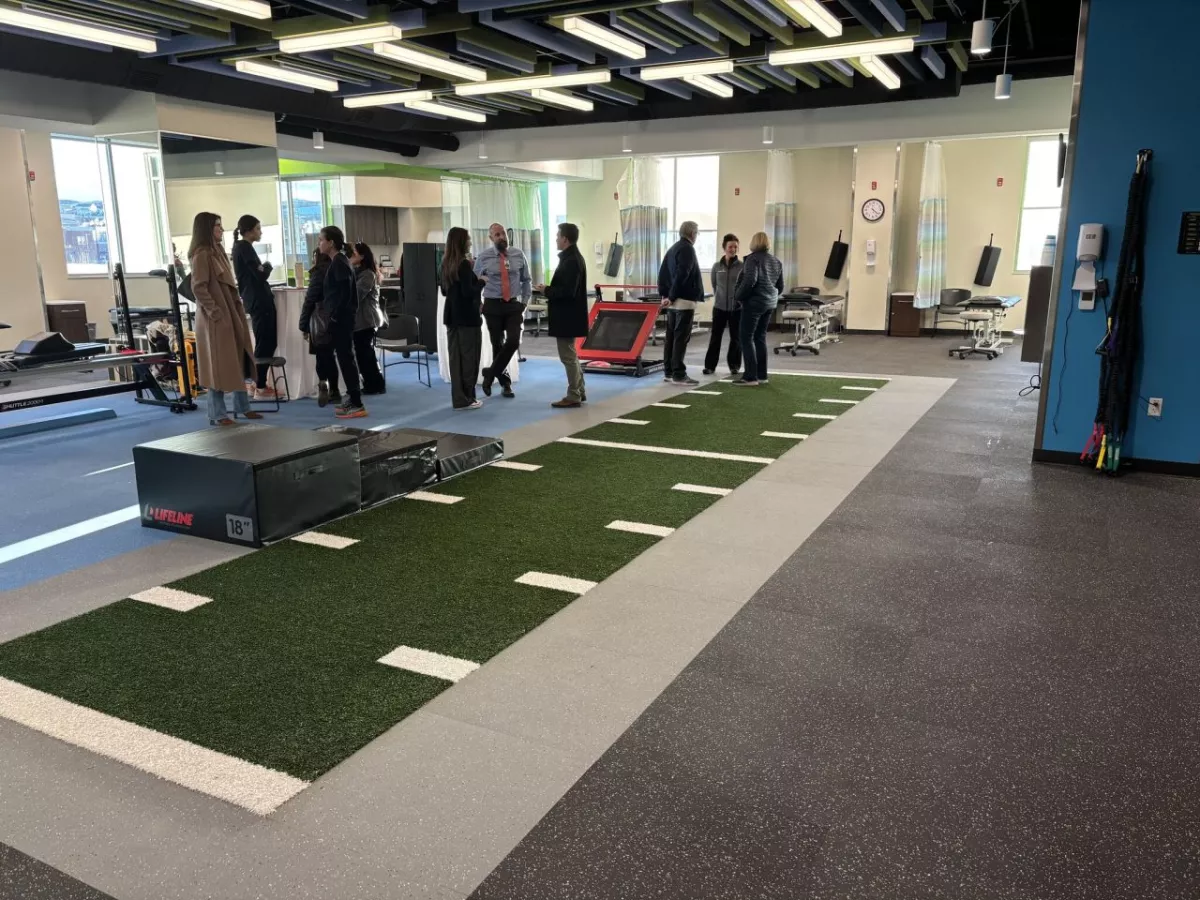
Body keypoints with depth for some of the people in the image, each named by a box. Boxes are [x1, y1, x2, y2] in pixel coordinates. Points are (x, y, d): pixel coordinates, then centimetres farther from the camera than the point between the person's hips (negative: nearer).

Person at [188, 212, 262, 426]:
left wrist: (238, 306, 11)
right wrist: (215, 313, -21)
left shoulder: (218, 251, 15)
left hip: (231, 314, 9)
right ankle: (218, 414, 3)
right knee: (218, 366, -3)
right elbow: (198, 289, -18)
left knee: (237, 362, 13)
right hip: (216, 318, -9)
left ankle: (242, 407, 22)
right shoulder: (201, 255, -12)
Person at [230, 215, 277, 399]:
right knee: (264, 344, -6)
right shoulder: (244, 247, -13)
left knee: (267, 342, 13)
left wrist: (263, 268, 3)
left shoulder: (241, 247, 17)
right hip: (259, 301, -10)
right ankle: (260, 388, -1)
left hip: (258, 299, 10)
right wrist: (268, 266, 0)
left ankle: (259, 383, 19)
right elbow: (260, 274, -18)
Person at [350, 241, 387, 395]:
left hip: (366, 320, -9)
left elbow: (355, 295, -20)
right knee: (363, 353, 11)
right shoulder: (355, 272, 16)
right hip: (359, 319, 9)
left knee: (365, 353, -4)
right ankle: (371, 384, 17)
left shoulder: (368, 274, -13)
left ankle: (374, 385, 5)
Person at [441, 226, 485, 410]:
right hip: (467, 316, -8)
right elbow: (468, 292, -21)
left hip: (452, 315, 8)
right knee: (468, 357, -1)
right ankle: (466, 399, 3)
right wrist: (481, 282, -5)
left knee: (455, 357, 9)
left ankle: (458, 398, 14)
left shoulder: (446, 263, 10)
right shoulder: (464, 264, -15)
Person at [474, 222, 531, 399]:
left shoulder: (518, 255, 3)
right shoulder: (483, 257, -3)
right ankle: (505, 383, 20)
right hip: (493, 305, -1)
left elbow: (526, 280, 11)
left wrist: (525, 301, 3)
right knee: (497, 344, 5)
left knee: (513, 341, -14)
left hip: (514, 305, 1)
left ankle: (490, 373, 2)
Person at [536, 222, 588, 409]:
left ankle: (573, 397, 5)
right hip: (568, 314, 11)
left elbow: (567, 291, -26)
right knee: (571, 355, 18)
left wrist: (547, 290, -14)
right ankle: (579, 392, 26)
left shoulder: (571, 260, -20)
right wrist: (550, 295, 8)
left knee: (568, 356, -2)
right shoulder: (572, 257, 12)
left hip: (566, 316, -11)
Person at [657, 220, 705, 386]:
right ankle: (678, 374, -8)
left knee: (670, 336, 10)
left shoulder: (673, 249, 17)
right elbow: (681, 275, -19)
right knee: (681, 337, -8)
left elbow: (663, 273, 15)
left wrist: (664, 294, 10)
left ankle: (668, 372, 14)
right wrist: (672, 296, -15)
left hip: (673, 301, 9)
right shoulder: (688, 249, -11)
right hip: (684, 300, -9)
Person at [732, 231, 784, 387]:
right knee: (760, 337, 13)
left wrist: (738, 296, -10)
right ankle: (762, 375, 13)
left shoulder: (753, 258, -9)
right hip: (770, 303, 8)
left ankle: (751, 376, -10)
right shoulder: (776, 261, 14)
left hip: (754, 302, -8)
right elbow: (780, 286, 16)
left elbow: (750, 280, -21)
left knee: (747, 338, -5)